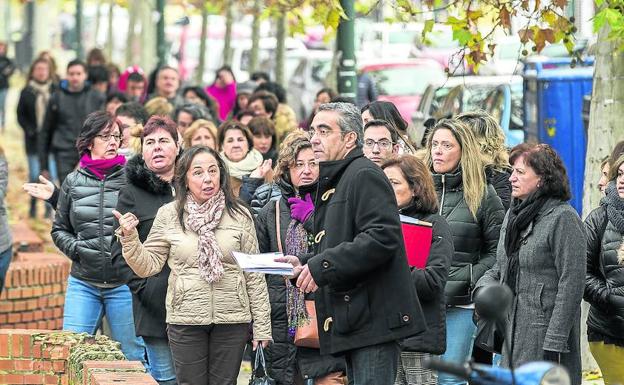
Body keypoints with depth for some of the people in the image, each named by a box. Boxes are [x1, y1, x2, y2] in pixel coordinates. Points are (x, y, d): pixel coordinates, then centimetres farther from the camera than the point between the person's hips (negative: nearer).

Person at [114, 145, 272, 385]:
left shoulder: (239, 215, 1)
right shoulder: (169, 215, 1)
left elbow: (254, 275, 3)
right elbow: (148, 266, 3)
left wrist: (261, 326, 2)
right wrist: (129, 239, -14)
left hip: (232, 320, 0)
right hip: (185, 320, 0)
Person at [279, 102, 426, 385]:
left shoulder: (365, 175, -9)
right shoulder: (333, 181, 23)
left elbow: (382, 237, -22)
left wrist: (322, 265, -20)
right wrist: (304, 262, 10)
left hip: (374, 317, -11)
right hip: (353, 321, 11)